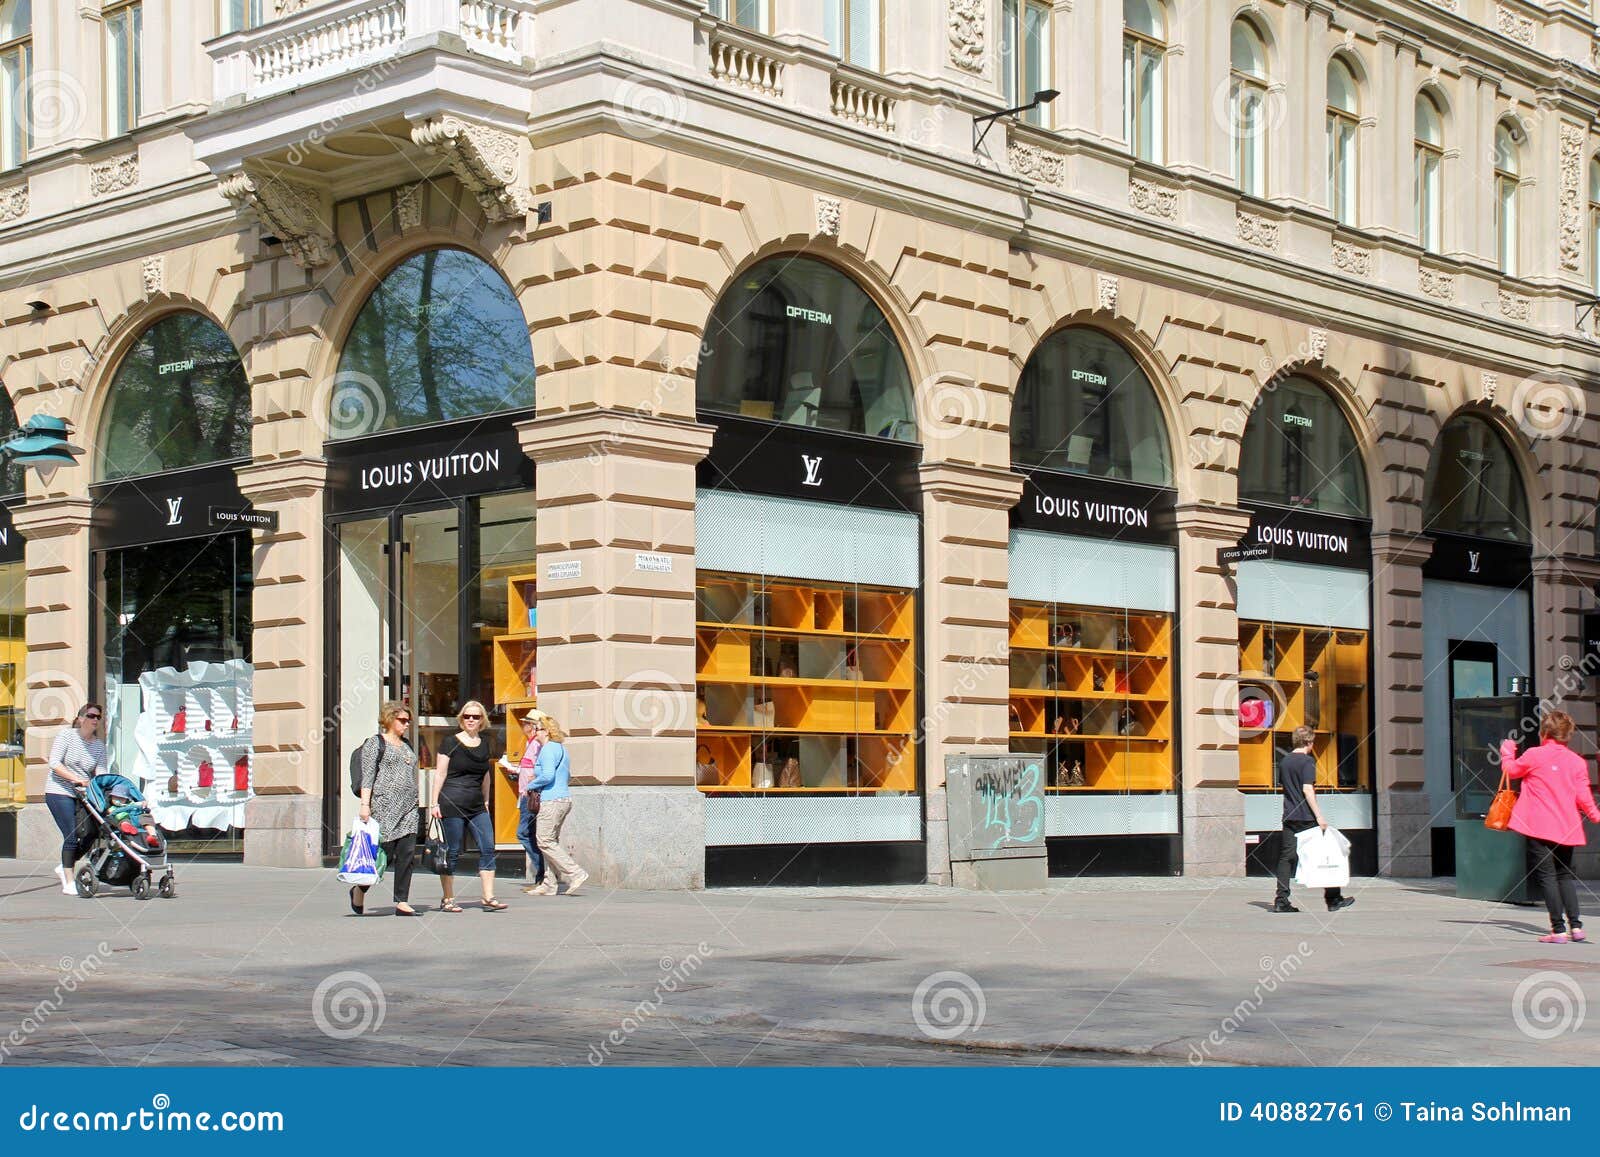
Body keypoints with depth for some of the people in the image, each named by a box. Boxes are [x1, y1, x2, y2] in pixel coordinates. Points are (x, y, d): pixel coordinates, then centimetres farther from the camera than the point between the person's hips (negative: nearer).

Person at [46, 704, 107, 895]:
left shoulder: (99, 745, 7)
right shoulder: (67, 735, -5)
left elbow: (101, 772, 0)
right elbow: (54, 763, -13)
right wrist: (77, 779, -21)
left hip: (83, 795, 5)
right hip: (59, 792, -5)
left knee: (90, 834, -2)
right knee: (71, 835, -12)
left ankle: (64, 868, 22)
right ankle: (69, 883, -3)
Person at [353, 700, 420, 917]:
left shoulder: (406, 745, 20)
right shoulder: (375, 743, 0)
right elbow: (367, 776, -7)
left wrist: (415, 802, 21)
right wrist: (365, 804, -16)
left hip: (408, 808, 7)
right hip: (384, 806, -7)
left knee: (407, 854, -3)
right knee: (385, 852, -6)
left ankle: (402, 902, -2)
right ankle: (359, 889, 16)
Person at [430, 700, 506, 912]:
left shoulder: (484, 744, 13)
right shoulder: (451, 743, -3)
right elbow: (440, 774, -4)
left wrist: (486, 800, 23)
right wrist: (434, 802, -8)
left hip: (477, 807, 6)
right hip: (453, 805, -6)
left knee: (488, 849, -3)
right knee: (452, 853, -1)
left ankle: (488, 898, 0)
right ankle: (447, 900, 7)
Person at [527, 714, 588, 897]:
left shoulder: (548, 749, -12)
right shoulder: (561, 748, 18)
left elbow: (548, 776, -23)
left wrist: (531, 786, -7)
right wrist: (538, 786, 23)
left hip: (552, 800, -10)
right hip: (564, 798, 10)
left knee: (545, 841, -7)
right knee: (551, 841, 12)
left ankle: (575, 874, -10)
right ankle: (549, 885, 12)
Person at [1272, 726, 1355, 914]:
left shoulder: (1284, 761, 12)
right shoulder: (1307, 761, -10)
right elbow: (1307, 789, -17)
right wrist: (1319, 815, -17)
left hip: (1289, 816, 6)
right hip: (1306, 817, -6)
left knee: (1286, 857, 3)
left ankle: (1281, 901, -4)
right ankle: (1333, 899, 8)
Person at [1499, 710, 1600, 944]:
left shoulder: (1535, 755, -5)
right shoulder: (1577, 761, 3)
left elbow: (1511, 770, 11)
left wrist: (1507, 752, 30)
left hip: (1540, 827, -4)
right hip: (1567, 828, 4)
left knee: (1547, 876, -2)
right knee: (1565, 874, 17)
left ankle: (1558, 929, -7)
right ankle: (1576, 926, 11)